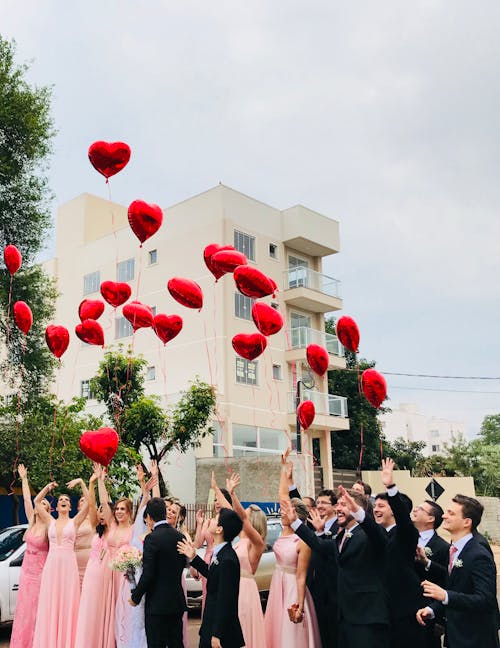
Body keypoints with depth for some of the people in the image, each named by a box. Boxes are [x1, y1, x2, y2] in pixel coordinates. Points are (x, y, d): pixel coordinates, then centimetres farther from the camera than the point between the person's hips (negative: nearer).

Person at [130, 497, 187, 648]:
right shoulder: (180, 536, 3)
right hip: (177, 602, 6)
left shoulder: (152, 538, -16)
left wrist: (136, 596, -5)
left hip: (157, 604, -6)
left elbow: (148, 574, -18)